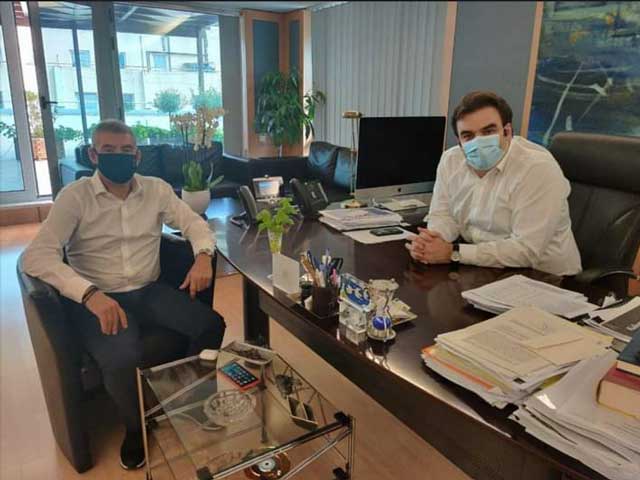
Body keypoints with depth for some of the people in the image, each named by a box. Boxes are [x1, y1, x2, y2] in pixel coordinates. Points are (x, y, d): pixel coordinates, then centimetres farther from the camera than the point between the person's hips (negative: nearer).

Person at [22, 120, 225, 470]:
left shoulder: (157, 189, 4)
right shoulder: (75, 196, -9)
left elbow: (194, 223, 8)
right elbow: (36, 256, -18)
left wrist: (203, 255, -16)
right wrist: (91, 294, -33)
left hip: (150, 291, 4)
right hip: (99, 298, -4)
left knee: (211, 325, -17)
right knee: (121, 359, -31)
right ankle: (136, 428, 4)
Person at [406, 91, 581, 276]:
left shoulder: (538, 169, -20)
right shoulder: (451, 160, -1)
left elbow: (526, 250, -25)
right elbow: (443, 215, 5)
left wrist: (453, 253, -24)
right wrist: (431, 239, -17)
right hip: (483, 271, 6)